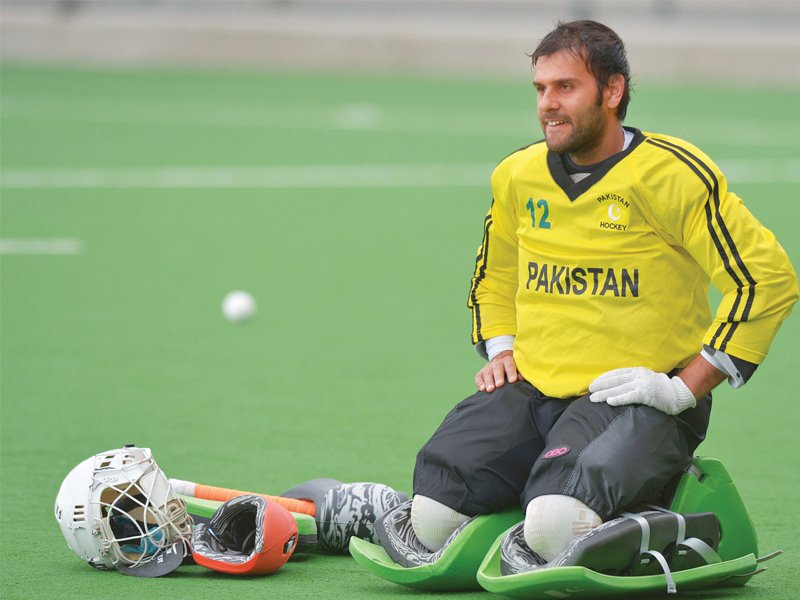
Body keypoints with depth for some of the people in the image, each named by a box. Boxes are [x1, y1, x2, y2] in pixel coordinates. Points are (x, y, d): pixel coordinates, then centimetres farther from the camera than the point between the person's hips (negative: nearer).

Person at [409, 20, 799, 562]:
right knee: (433, 515, -15)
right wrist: (501, 349, 14)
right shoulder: (518, 177, 11)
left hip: (637, 400, -6)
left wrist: (685, 388, -14)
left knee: (556, 522, -32)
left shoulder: (671, 174, -10)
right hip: (532, 390, 6)